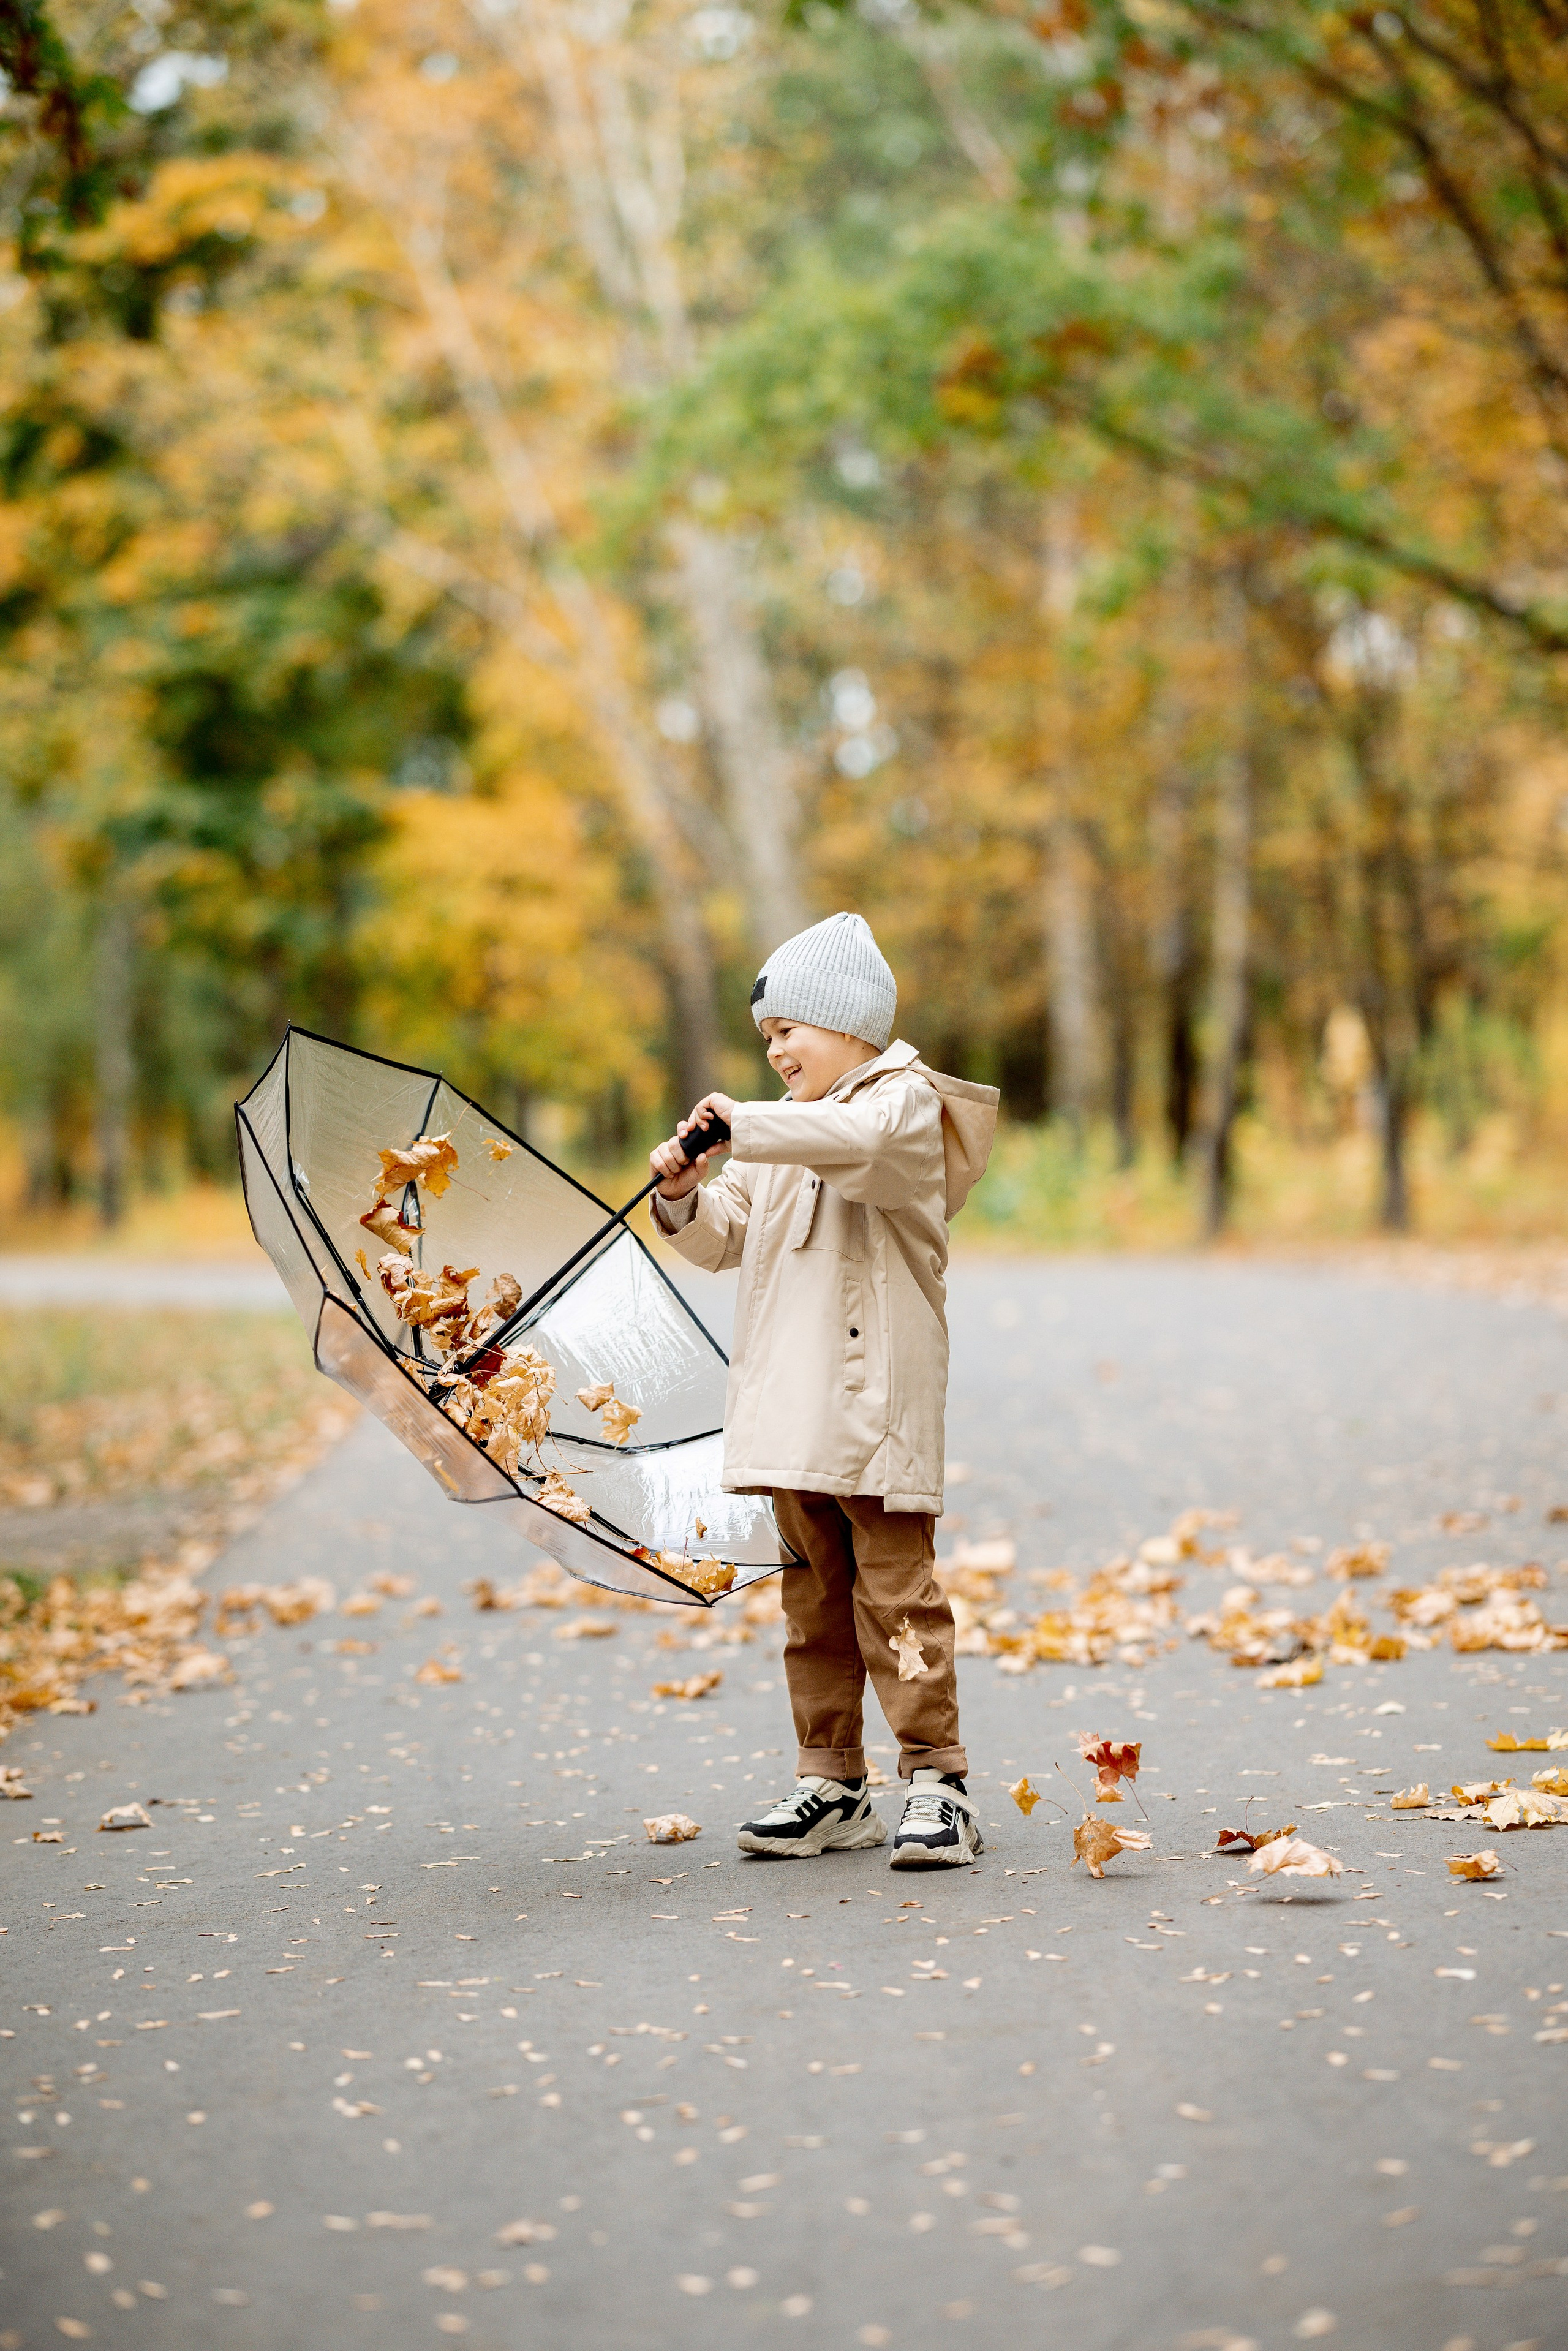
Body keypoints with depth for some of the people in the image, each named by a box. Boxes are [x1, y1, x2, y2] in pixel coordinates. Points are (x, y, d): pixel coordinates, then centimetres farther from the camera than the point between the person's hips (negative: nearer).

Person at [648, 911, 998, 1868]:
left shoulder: (906, 1103, -4)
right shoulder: (783, 1137, 20)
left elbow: (858, 1139, -28)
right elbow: (728, 1239, 19)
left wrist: (743, 1122, -23)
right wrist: (687, 1198, -1)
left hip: (878, 1395, -8)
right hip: (795, 1399, 8)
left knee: (895, 1585, -9)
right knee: (815, 1592, 10)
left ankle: (939, 1782, -5)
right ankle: (833, 1784, 16)